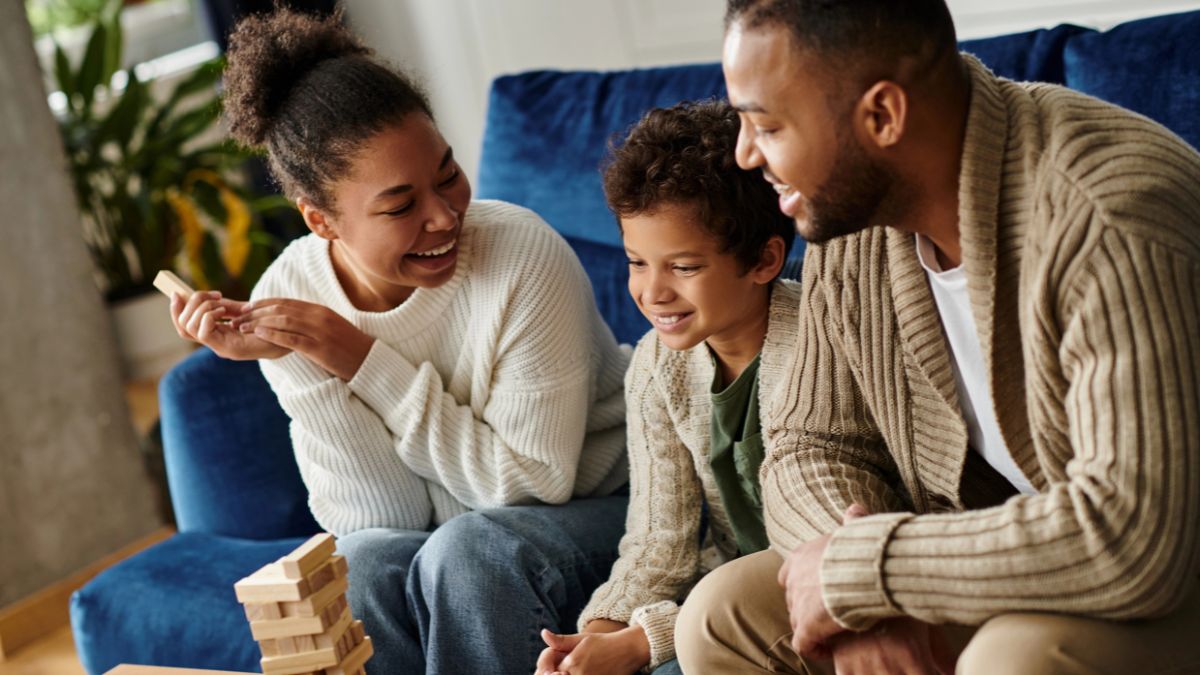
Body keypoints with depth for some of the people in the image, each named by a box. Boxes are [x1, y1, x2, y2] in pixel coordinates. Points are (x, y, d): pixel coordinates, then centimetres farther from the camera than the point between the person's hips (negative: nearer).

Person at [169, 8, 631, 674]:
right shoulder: (289, 297, -13)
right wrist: (299, 366, -26)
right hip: (452, 527, 3)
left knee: (468, 550, -31)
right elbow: (388, 516, -13)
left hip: (598, 503, -2)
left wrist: (365, 362, -25)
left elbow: (536, 480, -20)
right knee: (367, 561, -28)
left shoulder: (524, 256, -24)